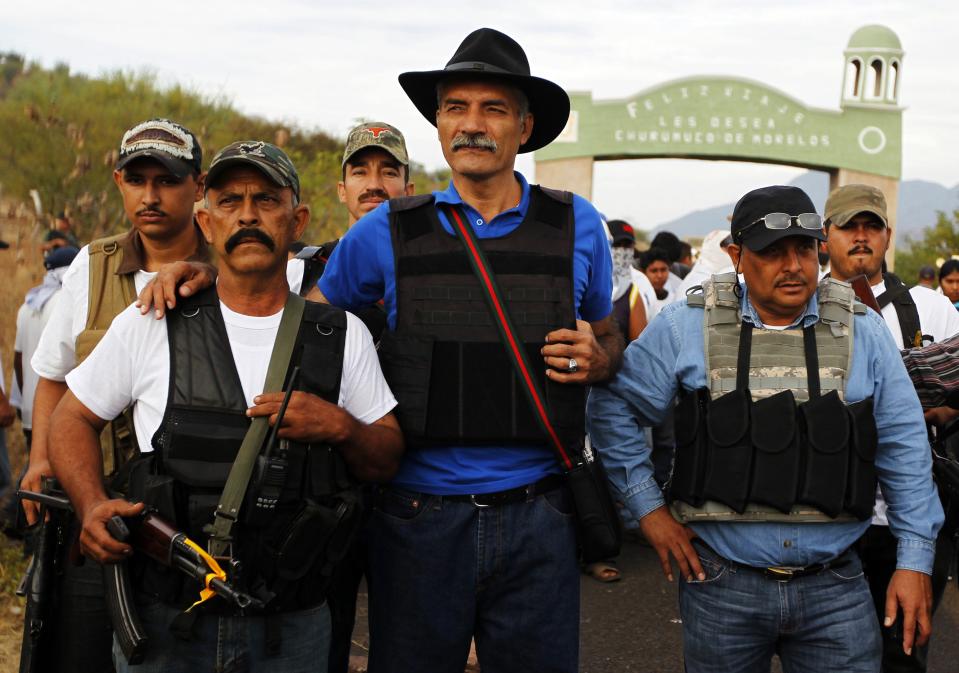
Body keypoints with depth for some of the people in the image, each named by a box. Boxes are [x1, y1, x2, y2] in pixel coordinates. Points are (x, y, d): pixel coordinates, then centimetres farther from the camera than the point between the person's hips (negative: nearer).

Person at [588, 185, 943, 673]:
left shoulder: (861, 332, 2)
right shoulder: (686, 327, -3)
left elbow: (905, 449, 5)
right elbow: (613, 408, 5)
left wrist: (915, 560, 2)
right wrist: (648, 507, 0)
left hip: (836, 586, 1)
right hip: (721, 583, -1)